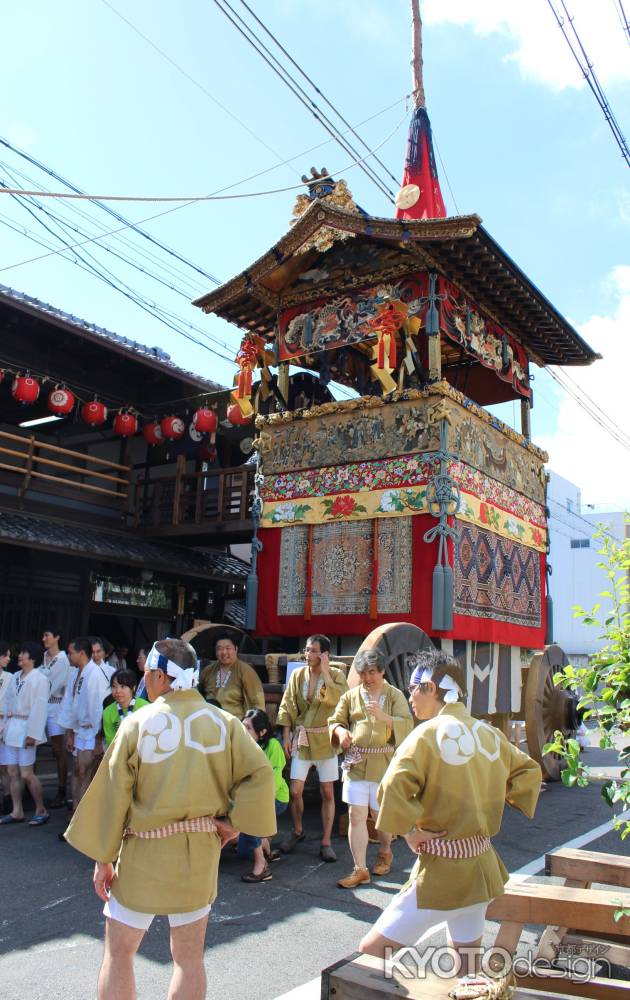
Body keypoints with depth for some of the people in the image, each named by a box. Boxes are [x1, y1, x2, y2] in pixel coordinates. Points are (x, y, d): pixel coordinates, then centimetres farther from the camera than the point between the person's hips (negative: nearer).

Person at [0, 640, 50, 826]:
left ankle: (41, 811, 10)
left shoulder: (40, 679, -11)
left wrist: (32, 734, -18)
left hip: (26, 728, -7)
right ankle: (17, 812, 21)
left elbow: (39, 708, -15)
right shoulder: (15, 677, 11)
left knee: (26, 774, -4)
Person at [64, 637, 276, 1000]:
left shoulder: (138, 723, -11)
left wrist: (103, 859, 1)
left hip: (145, 854, -2)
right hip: (200, 854, 3)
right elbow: (260, 773, -12)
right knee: (190, 957, 16)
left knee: (118, 953, 16)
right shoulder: (224, 721, -5)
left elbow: (112, 793, -8)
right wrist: (235, 821, -3)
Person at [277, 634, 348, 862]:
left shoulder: (336, 675, -7)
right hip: (301, 738, 2)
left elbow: (338, 700, -26)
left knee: (327, 792, 5)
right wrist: (286, 737, -1)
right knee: (295, 791, 4)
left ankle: (326, 842, 17)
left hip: (325, 739, -2)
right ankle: (297, 831, 30)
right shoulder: (297, 675, 0)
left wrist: (325, 672, -23)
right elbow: (287, 707, 3)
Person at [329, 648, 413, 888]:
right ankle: (360, 870, 10)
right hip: (356, 763, 2)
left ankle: (385, 853, 39)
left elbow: (407, 725, -11)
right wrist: (340, 731, -14)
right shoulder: (351, 696, 7)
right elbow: (335, 721, 9)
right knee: (356, 816, 0)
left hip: (383, 764, -2)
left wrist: (383, 716, -27)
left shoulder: (395, 695, 0)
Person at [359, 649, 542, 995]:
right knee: (468, 965, 21)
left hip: (440, 872, -7)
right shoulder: (489, 733, 2)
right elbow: (529, 772, 15)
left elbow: (392, 790, -29)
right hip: (481, 866, 7)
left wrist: (410, 831, -15)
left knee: (371, 952, 1)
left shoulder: (427, 733, -17)